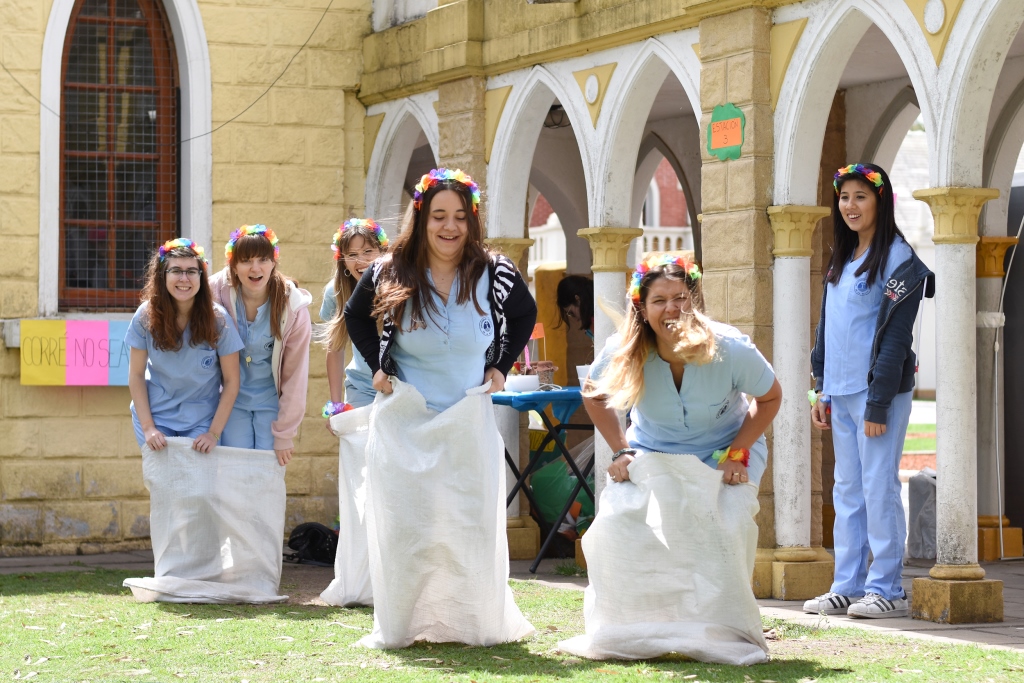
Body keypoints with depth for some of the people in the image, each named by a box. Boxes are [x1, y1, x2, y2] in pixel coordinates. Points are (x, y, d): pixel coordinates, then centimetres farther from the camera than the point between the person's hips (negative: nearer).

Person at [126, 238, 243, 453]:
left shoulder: (217, 319, -14)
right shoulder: (146, 316, -11)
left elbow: (231, 381, -8)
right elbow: (136, 375, -3)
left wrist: (214, 433, -12)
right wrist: (148, 427, -9)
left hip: (201, 419, -1)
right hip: (156, 415, 1)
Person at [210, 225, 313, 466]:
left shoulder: (294, 307, -16)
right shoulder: (218, 293, -16)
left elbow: (295, 375, -10)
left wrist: (284, 434, -9)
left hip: (272, 400, 0)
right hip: (233, 399, 0)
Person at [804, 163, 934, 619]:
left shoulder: (897, 261, -9)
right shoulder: (841, 261, 16)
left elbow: (895, 337, -13)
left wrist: (878, 404, -16)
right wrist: (822, 391, 13)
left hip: (878, 392, -8)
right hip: (841, 393, 8)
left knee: (879, 489, -6)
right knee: (847, 492, 9)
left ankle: (887, 589, -1)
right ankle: (847, 587, 13)